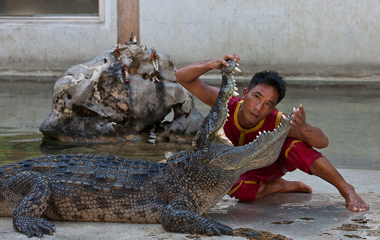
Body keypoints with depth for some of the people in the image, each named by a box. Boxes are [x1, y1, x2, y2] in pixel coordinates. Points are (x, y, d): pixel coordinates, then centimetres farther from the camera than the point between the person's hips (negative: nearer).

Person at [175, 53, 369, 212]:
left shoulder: (277, 121, -35)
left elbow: (323, 142, -33)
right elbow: (182, 77, -37)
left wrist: (303, 128, -56)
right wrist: (211, 65, -57)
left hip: (274, 162, -1)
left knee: (295, 147, -36)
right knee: (240, 190, -35)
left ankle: (347, 191, -25)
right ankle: (281, 186, -4)